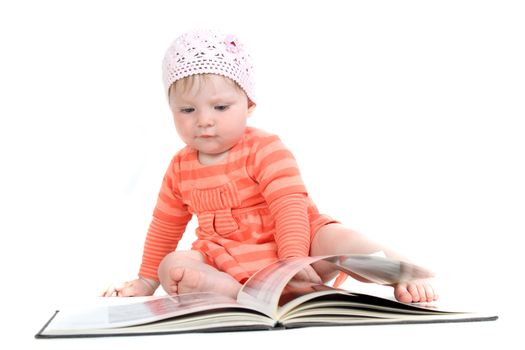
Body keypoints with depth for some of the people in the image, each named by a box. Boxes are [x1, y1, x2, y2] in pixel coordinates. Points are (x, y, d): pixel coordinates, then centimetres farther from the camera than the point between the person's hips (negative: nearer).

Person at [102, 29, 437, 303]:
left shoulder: (266, 149, -9)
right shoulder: (180, 168, 8)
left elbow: (290, 206, -19)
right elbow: (164, 227, 20)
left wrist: (294, 259, -33)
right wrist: (146, 281, 23)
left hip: (298, 244, -4)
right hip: (225, 265, 4)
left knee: (339, 238, -31)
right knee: (172, 268, -22)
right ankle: (244, 297, -43)